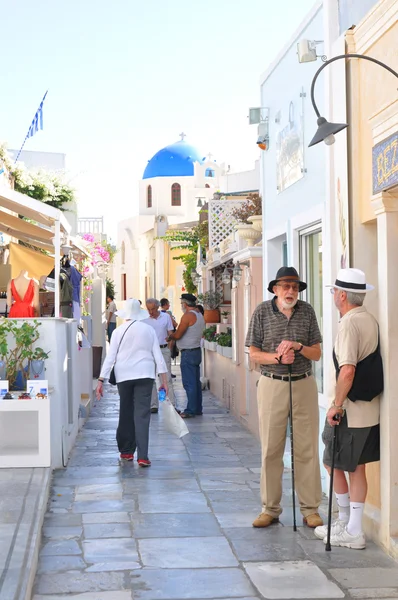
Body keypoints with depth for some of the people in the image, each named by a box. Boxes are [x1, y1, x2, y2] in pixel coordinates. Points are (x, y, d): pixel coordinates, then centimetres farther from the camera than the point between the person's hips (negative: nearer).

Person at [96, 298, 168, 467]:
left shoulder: (118, 331, 1)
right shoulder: (149, 330, 4)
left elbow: (110, 357, -1)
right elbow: (158, 356, 5)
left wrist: (101, 380, 2)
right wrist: (164, 381, 8)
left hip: (123, 376, 0)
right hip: (145, 376, 0)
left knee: (126, 413, 15)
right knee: (142, 414, -4)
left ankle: (126, 451, 25)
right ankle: (142, 456, -13)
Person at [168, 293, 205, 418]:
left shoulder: (188, 315, -15)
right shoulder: (199, 315, 14)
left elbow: (178, 335, -15)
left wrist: (169, 336, 4)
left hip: (188, 353, -10)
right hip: (197, 350, 10)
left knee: (189, 383, -7)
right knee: (196, 382, 13)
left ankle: (191, 410, -5)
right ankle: (198, 409, 18)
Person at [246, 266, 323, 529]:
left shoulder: (307, 311, 4)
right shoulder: (263, 311, 0)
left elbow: (317, 353, 5)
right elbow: (254, 354, 0)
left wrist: (298, 346, -13)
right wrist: (278, 357, -16)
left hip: (304, 385, 1)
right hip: (272, 386, -1)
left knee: (307, 450, 2)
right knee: (271, 450, 3)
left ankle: (310, 509, 11)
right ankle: (270, 509, 14)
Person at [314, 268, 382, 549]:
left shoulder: (349, 324, -18)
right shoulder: (371, 321, 8)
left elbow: (347, 370, -28)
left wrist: (336, 405, -18)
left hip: (350, 411, -8)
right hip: (370, 408, 8)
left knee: (334, 464, 7)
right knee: (357, 468, 13)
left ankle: (346, 524, 15)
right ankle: (354, 528, 20)